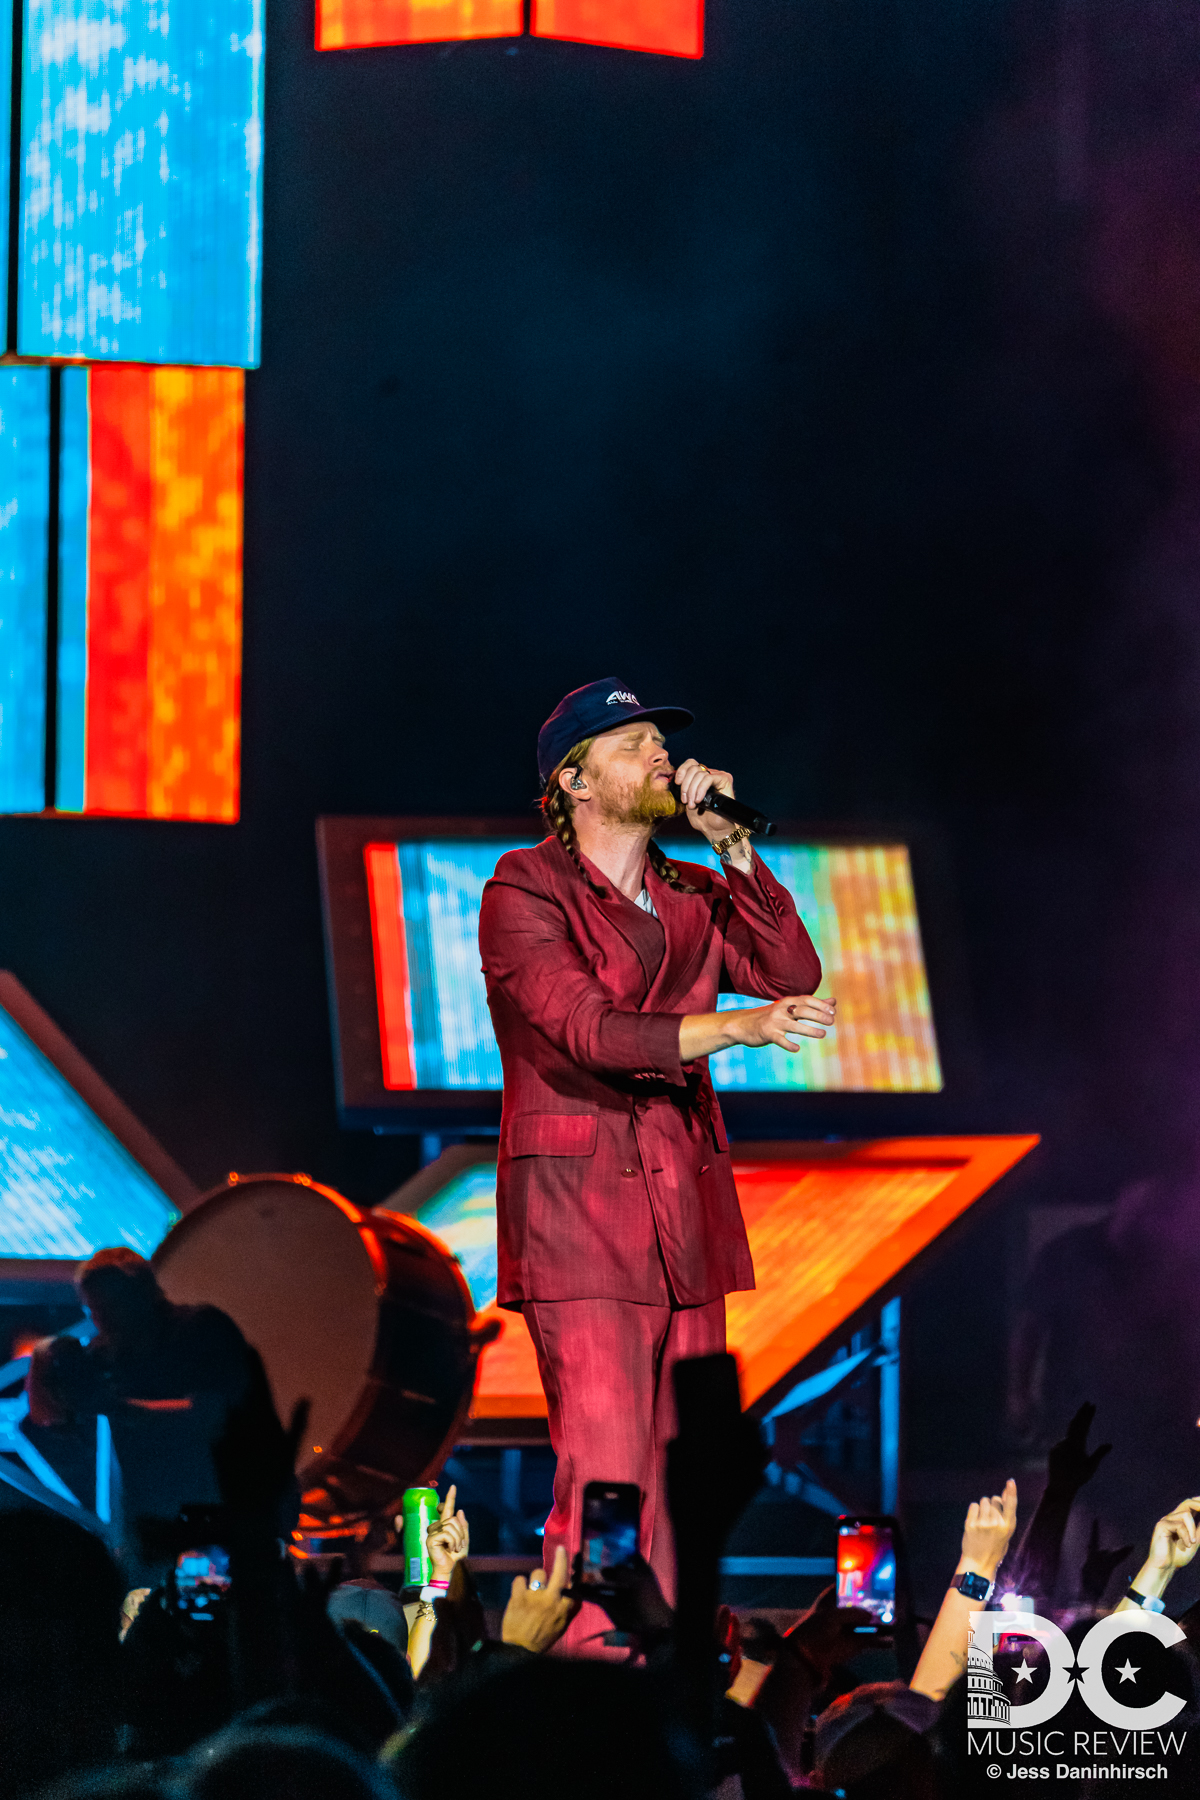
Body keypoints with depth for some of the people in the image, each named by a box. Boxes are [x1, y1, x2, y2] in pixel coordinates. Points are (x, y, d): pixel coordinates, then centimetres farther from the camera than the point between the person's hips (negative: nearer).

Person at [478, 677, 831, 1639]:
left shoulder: (689, 897, 17)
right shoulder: (525, 892, -3)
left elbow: (793, 976, 4)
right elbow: (589, 1031, -18)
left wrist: (734, 849, -1)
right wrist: (737, 1027, -30)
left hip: (686, 1213, 7)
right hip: (582, 1209, -7)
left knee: (679, 1478, 3)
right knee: (604, 1481, -15)